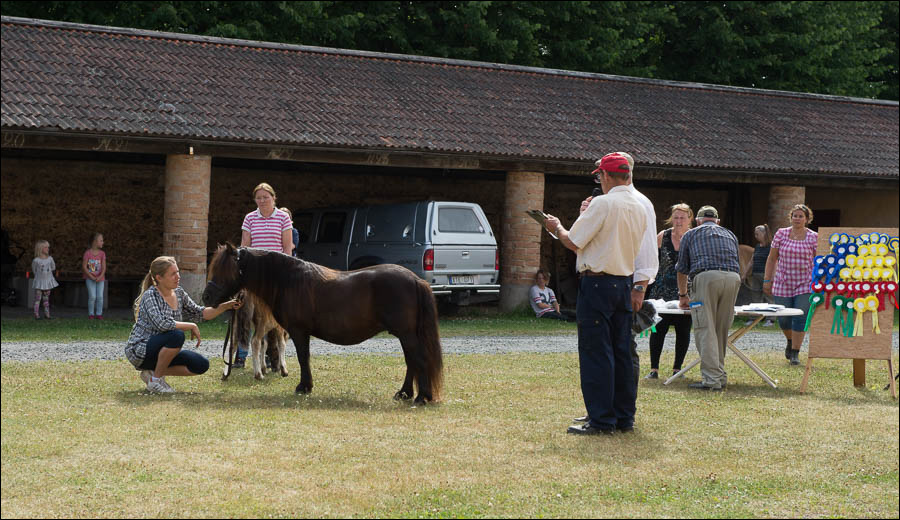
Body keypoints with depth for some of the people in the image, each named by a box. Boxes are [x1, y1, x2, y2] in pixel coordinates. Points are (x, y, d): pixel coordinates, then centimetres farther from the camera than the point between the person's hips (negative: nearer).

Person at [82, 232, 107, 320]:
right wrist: (92, 277, -15)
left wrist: (100, 277, -20)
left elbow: (104, 267, -6)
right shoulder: (87, 253, -9)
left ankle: (99, 314, 10)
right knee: (92, 297, -6)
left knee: (100, 297, -1)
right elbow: (84, 266, -10)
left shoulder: (102, 253, -2)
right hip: (90, 278, -2)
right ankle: (91, 314, 8)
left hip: (100, 278, 2)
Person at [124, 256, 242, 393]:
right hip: (140, 351, -8)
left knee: (202, 365, -8)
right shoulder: (150, 296, -19)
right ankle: (155, 380, -16)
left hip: (159, 352, 8)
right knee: (177, 335, -33)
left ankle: (153, 372, 4)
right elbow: (161, 324, -32)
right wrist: (191, 326, -22)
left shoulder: (179, 293, 4)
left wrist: (226, 306, -5)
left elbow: (199, 313, 9)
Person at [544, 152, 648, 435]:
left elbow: (573, 242, -12)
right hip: (624, 283, 8)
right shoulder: (639, 208, 10)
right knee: (621, 352, 12)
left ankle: (601, 420, -3)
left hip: (597, 284, -8)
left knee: (596, 352, -4)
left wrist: (556, 227, 9)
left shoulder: (603, 204, -14)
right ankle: (624, 418, 16)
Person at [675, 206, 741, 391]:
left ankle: (712, 379, -13)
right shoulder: (730, 235, 31)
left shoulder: (690, 234, 22)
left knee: (706, 330, -6)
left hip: (706, 277, -4)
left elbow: (682, 268, 25)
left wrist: (683, 295, 38)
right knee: (721, 331, 12)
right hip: (733, 278, 4)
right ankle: (720, 375, 14)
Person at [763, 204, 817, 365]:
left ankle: (795, 353, 2)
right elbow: (772, 258, 8)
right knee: (784, 319, 3)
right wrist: (767, 280, 6)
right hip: (782, 284, 1)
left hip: (805, 285, -1)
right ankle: (790, 341, 35)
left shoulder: (813, 237, 0)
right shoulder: (781, 234, 3)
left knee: (800, 318, -8)